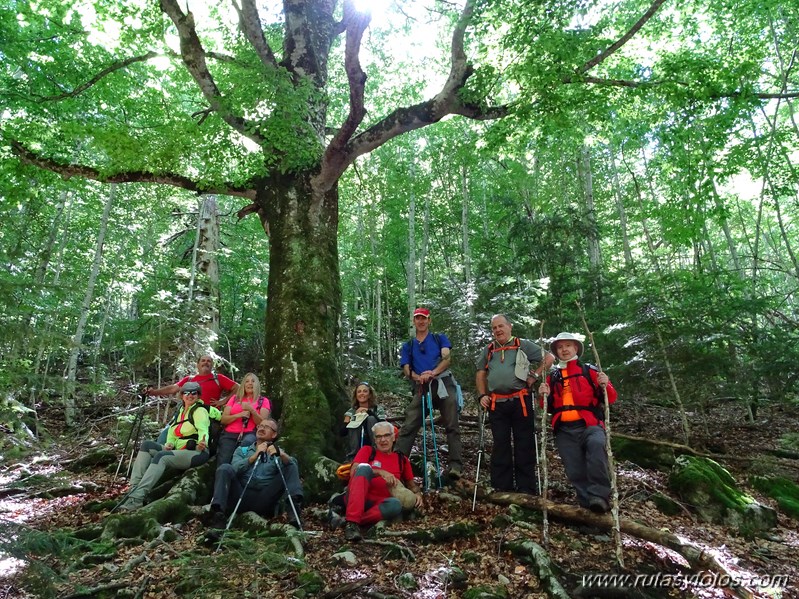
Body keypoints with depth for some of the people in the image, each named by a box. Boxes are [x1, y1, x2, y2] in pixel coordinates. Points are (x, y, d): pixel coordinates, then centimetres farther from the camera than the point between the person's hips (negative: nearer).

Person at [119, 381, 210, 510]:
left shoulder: (200, 410, -5)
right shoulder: (181, 411, 19)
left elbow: (203, 430, -22)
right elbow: (173, 432, 19)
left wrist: (202, 444, -44)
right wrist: (169, 444, -4)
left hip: (197, 452, -8)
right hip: (179, 451, 8)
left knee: (161, 456, -31)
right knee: (147, 445, -8)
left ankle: (137, 497, -39)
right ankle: (134, 487, -21)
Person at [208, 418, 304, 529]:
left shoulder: (277, 453, 20)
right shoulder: (242, 450, 22)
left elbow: (292, 463, -4)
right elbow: (235, 468, 0)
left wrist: (281, 454, -24)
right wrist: (255, 455, -10)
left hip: (264, 500, 0)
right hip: (242, 496, 1)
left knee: (290, 468, -13)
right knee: (225, 468, -19)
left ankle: (294, 506, -34)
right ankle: (218, 513, -33)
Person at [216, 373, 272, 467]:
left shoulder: (263, 401, 12)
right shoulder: (235, 398, 18)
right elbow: (223, 420, 10)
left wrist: (251, 410, -13)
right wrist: (239, 415, -8)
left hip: (249, 434, -1)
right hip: (229, 435, 2)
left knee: (247, 442, -37)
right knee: (222, 466, -22)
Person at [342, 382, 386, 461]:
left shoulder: (378, 409, 7)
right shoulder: (351, 412, 12)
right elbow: (342, 433, -1)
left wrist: (369, 412, -16)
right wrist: (355, 415, -11)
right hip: (355, 449, 2)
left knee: (371, 419, -17)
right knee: (354, 423, -18)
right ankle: (352, 457, -20)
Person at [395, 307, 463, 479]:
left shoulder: (439, 338, 15)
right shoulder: (408, 346, 21)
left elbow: (447, 358, -1)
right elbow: (406, 369, 9)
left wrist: (433, 373, -19)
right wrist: (418, 377, -14)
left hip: (443, 384, -2)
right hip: (422, 388, 2)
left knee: (452, 426, -6)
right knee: (408, 426, -7)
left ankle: (456, 465, -7)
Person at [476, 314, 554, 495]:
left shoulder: (523, 345, 5)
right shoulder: (488, 350, 16)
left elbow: (549, 358, 6)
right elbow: (481, 375, 19)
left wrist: (534, 375, -3)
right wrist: (482, 395, 5)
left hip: (520, 401, -3)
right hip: (496, 404, 3)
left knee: (525, 445, 1)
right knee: (500, 445, 7)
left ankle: (526, 488, 8)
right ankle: (501, 488, 14)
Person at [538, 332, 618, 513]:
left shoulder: (589, 371, 10)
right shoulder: (552, 377, 19)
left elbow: (611, 398, 9)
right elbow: (549, 408, 23)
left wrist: (605, 386, -14)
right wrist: (544, 396, 1)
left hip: (589, 425, -4)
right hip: (565, 430, 4)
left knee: (596, 445, -34)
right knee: (575, 471, -5)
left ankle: (599, 496, -33)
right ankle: (588, 503, 7)